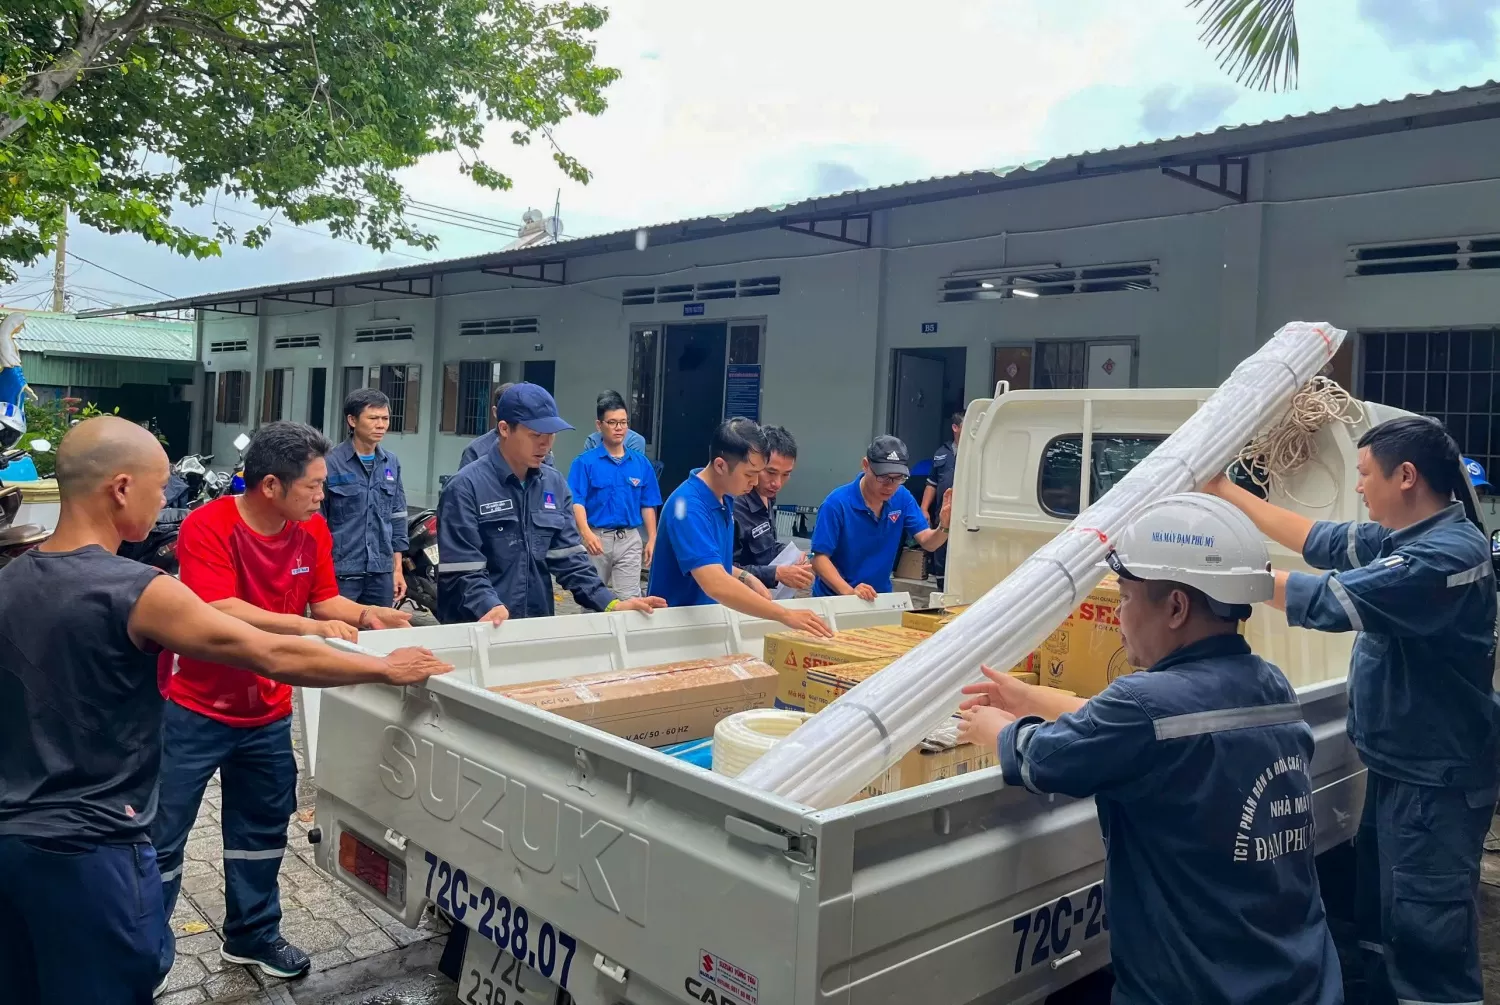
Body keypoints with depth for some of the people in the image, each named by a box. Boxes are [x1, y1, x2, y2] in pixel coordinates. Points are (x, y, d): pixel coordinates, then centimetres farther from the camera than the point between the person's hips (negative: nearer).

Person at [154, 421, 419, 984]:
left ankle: (252, 935, 37)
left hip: (268, 712, 6)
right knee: (162, 838, 7)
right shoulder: (207, 527, -22)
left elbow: (324, 600, 6)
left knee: (262, 830, 18)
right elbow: (221, 613, -31)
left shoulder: (312, 531, -3)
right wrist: (311, 627, -37)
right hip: (195, 710, -6)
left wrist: (366, 614, -13)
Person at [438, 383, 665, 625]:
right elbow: (462, 572, -15)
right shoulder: (466, 487, -12)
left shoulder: (555, 484, 4)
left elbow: (568, 557, 3)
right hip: (479, 629, -5)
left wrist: (611, 604, -8)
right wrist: (490, 607, -33)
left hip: (539, 626, 5)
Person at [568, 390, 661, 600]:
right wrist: (586, 532, -28)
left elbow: (647, 505, 9)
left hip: (630, 539, 2)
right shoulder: (585, 462, -5)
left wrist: (652, 539, 3)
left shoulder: (641, 463, 5)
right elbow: (577, 502, -12)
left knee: (629, 598, -1)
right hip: (597, 537, -2)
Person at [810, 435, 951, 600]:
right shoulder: (837, 503, -16)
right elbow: (819, 558, -18)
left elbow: (927, 542, -3)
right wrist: (849, 592, -31)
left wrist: (944, 526, -24)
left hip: (880, 597, 2)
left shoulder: (902, 498, -2)